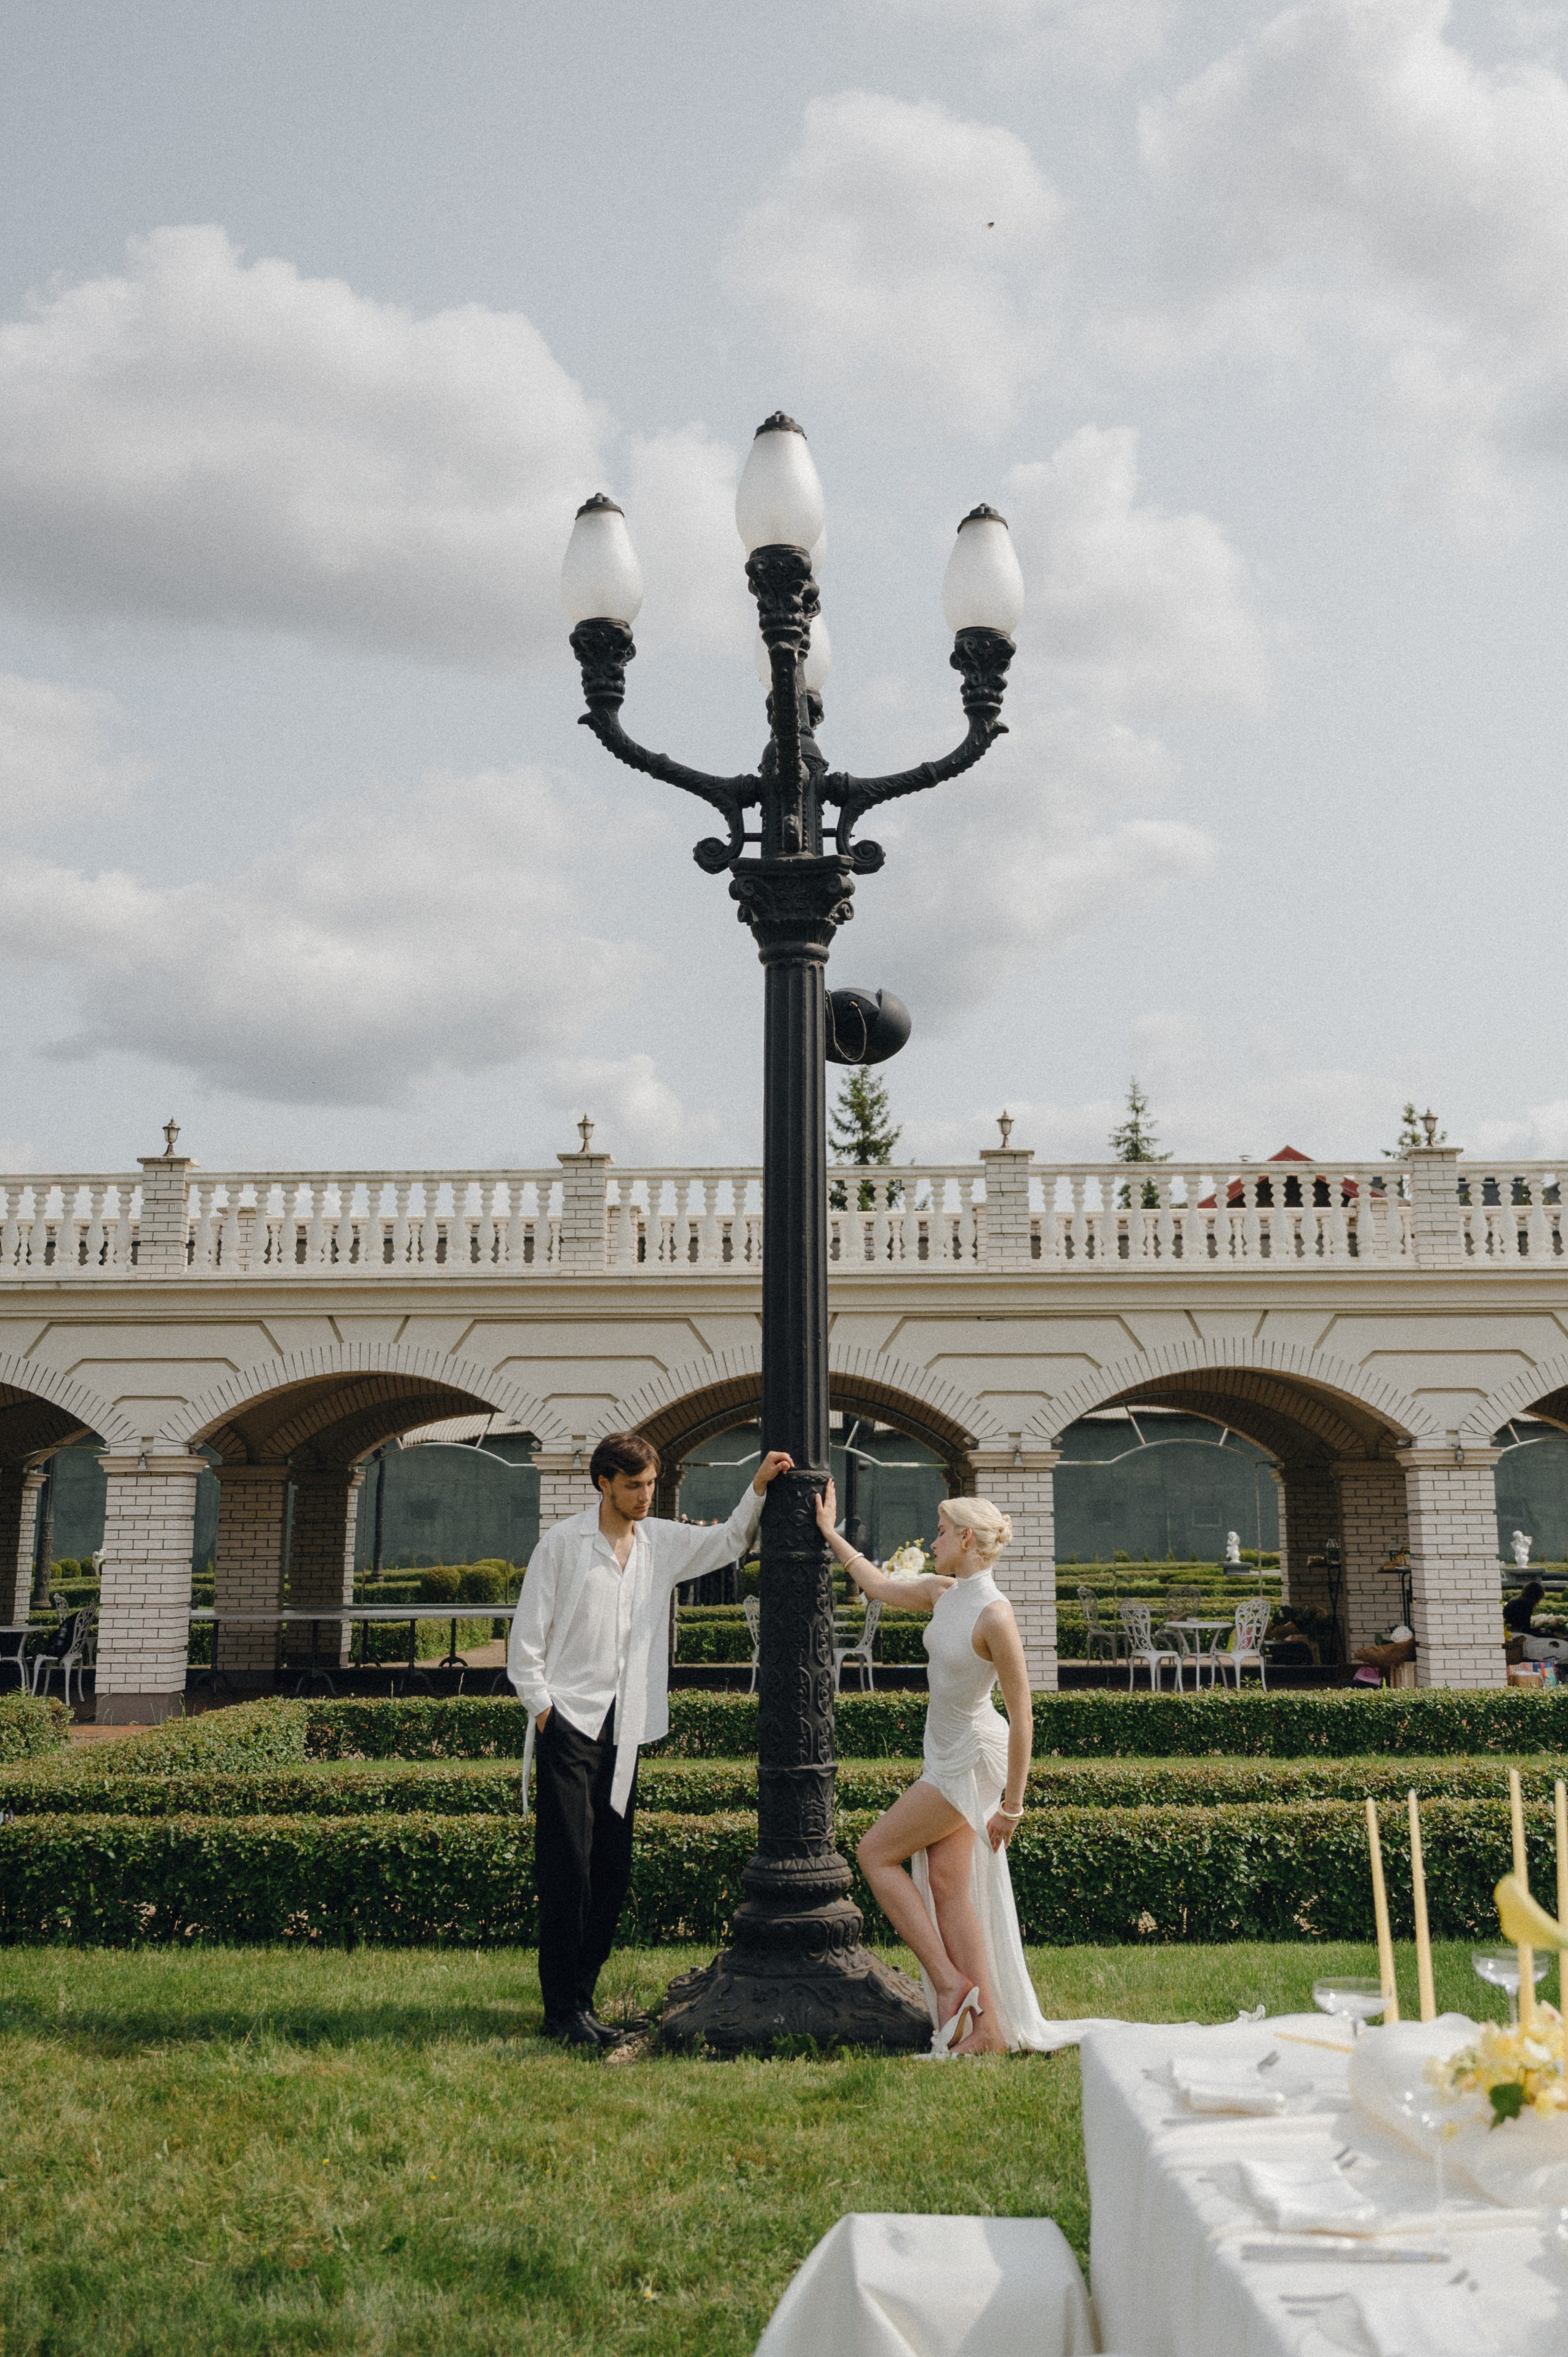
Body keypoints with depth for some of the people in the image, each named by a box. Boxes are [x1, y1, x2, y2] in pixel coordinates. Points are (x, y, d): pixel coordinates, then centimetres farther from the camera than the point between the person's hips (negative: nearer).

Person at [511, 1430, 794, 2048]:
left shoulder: (662, 1543, 11)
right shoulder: (562, 1544, -2)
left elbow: (730, 1541, 19)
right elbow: (526, 1639, -1)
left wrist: (759, 1487, 6)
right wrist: (543, 1708, -6)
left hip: (625, 1730, 5)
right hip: (569, 1723, -5)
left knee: (612, 1873, 7)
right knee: (566, 1870, -6)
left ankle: (582, 1999, 18)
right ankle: (562, 2011, 1)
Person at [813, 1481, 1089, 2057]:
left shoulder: (994, 1615, -24)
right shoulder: (942, 1593, 1)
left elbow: (1022, 1713, -21)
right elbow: (880, 1587, 20)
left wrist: (1012, 1804, -17)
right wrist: (831, 1534, 25)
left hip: (972, 1760, -8)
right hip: (947, 1755, 8)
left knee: (876, 1853, 0)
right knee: (946, 1889, 7)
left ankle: (949, 1981, 3)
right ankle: (989, 2028, 11)